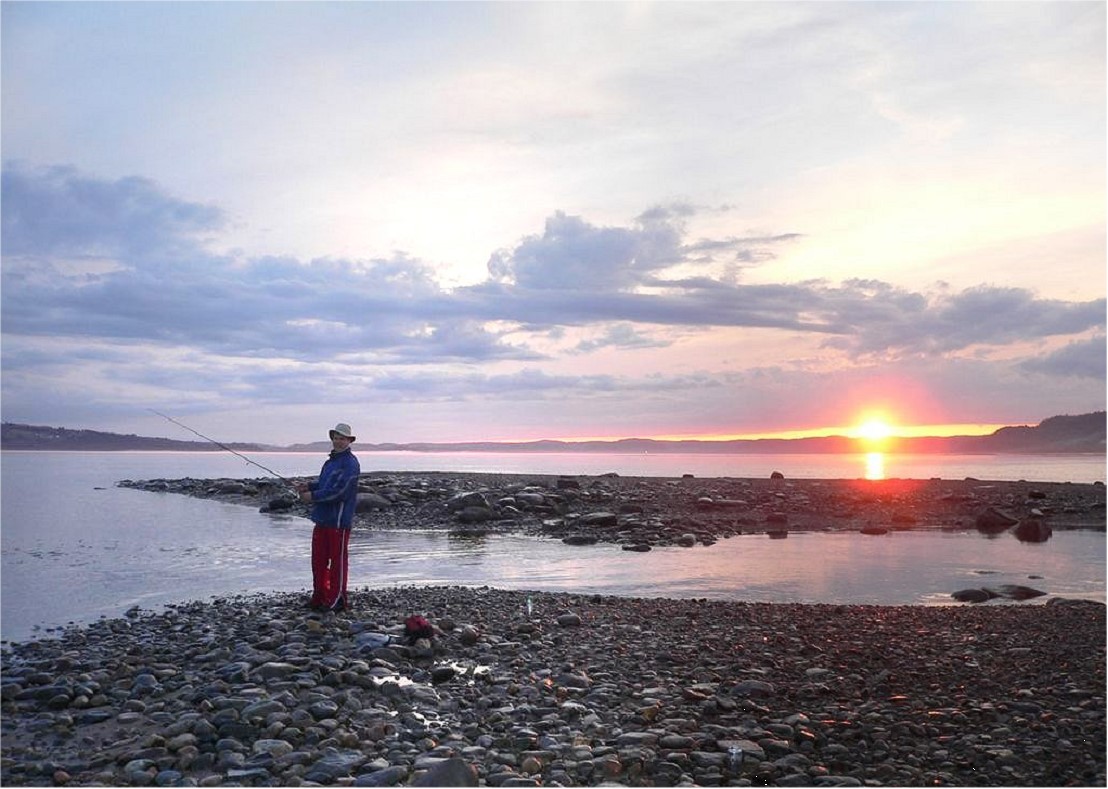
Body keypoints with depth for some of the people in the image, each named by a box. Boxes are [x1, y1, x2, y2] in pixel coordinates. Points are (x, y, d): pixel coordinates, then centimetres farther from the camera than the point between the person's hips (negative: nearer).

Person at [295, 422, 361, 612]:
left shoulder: (350, 463, -13)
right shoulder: (331, 460, 17)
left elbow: (339, 491, -20)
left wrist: (313, 496, -17)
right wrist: (309, 486, 6)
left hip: (339, 520, -9)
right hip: (322, 518, 9)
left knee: (338, 560, 0)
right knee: (318, 559, 13)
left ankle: (337, 600, 8)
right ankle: (319, 597, 23)